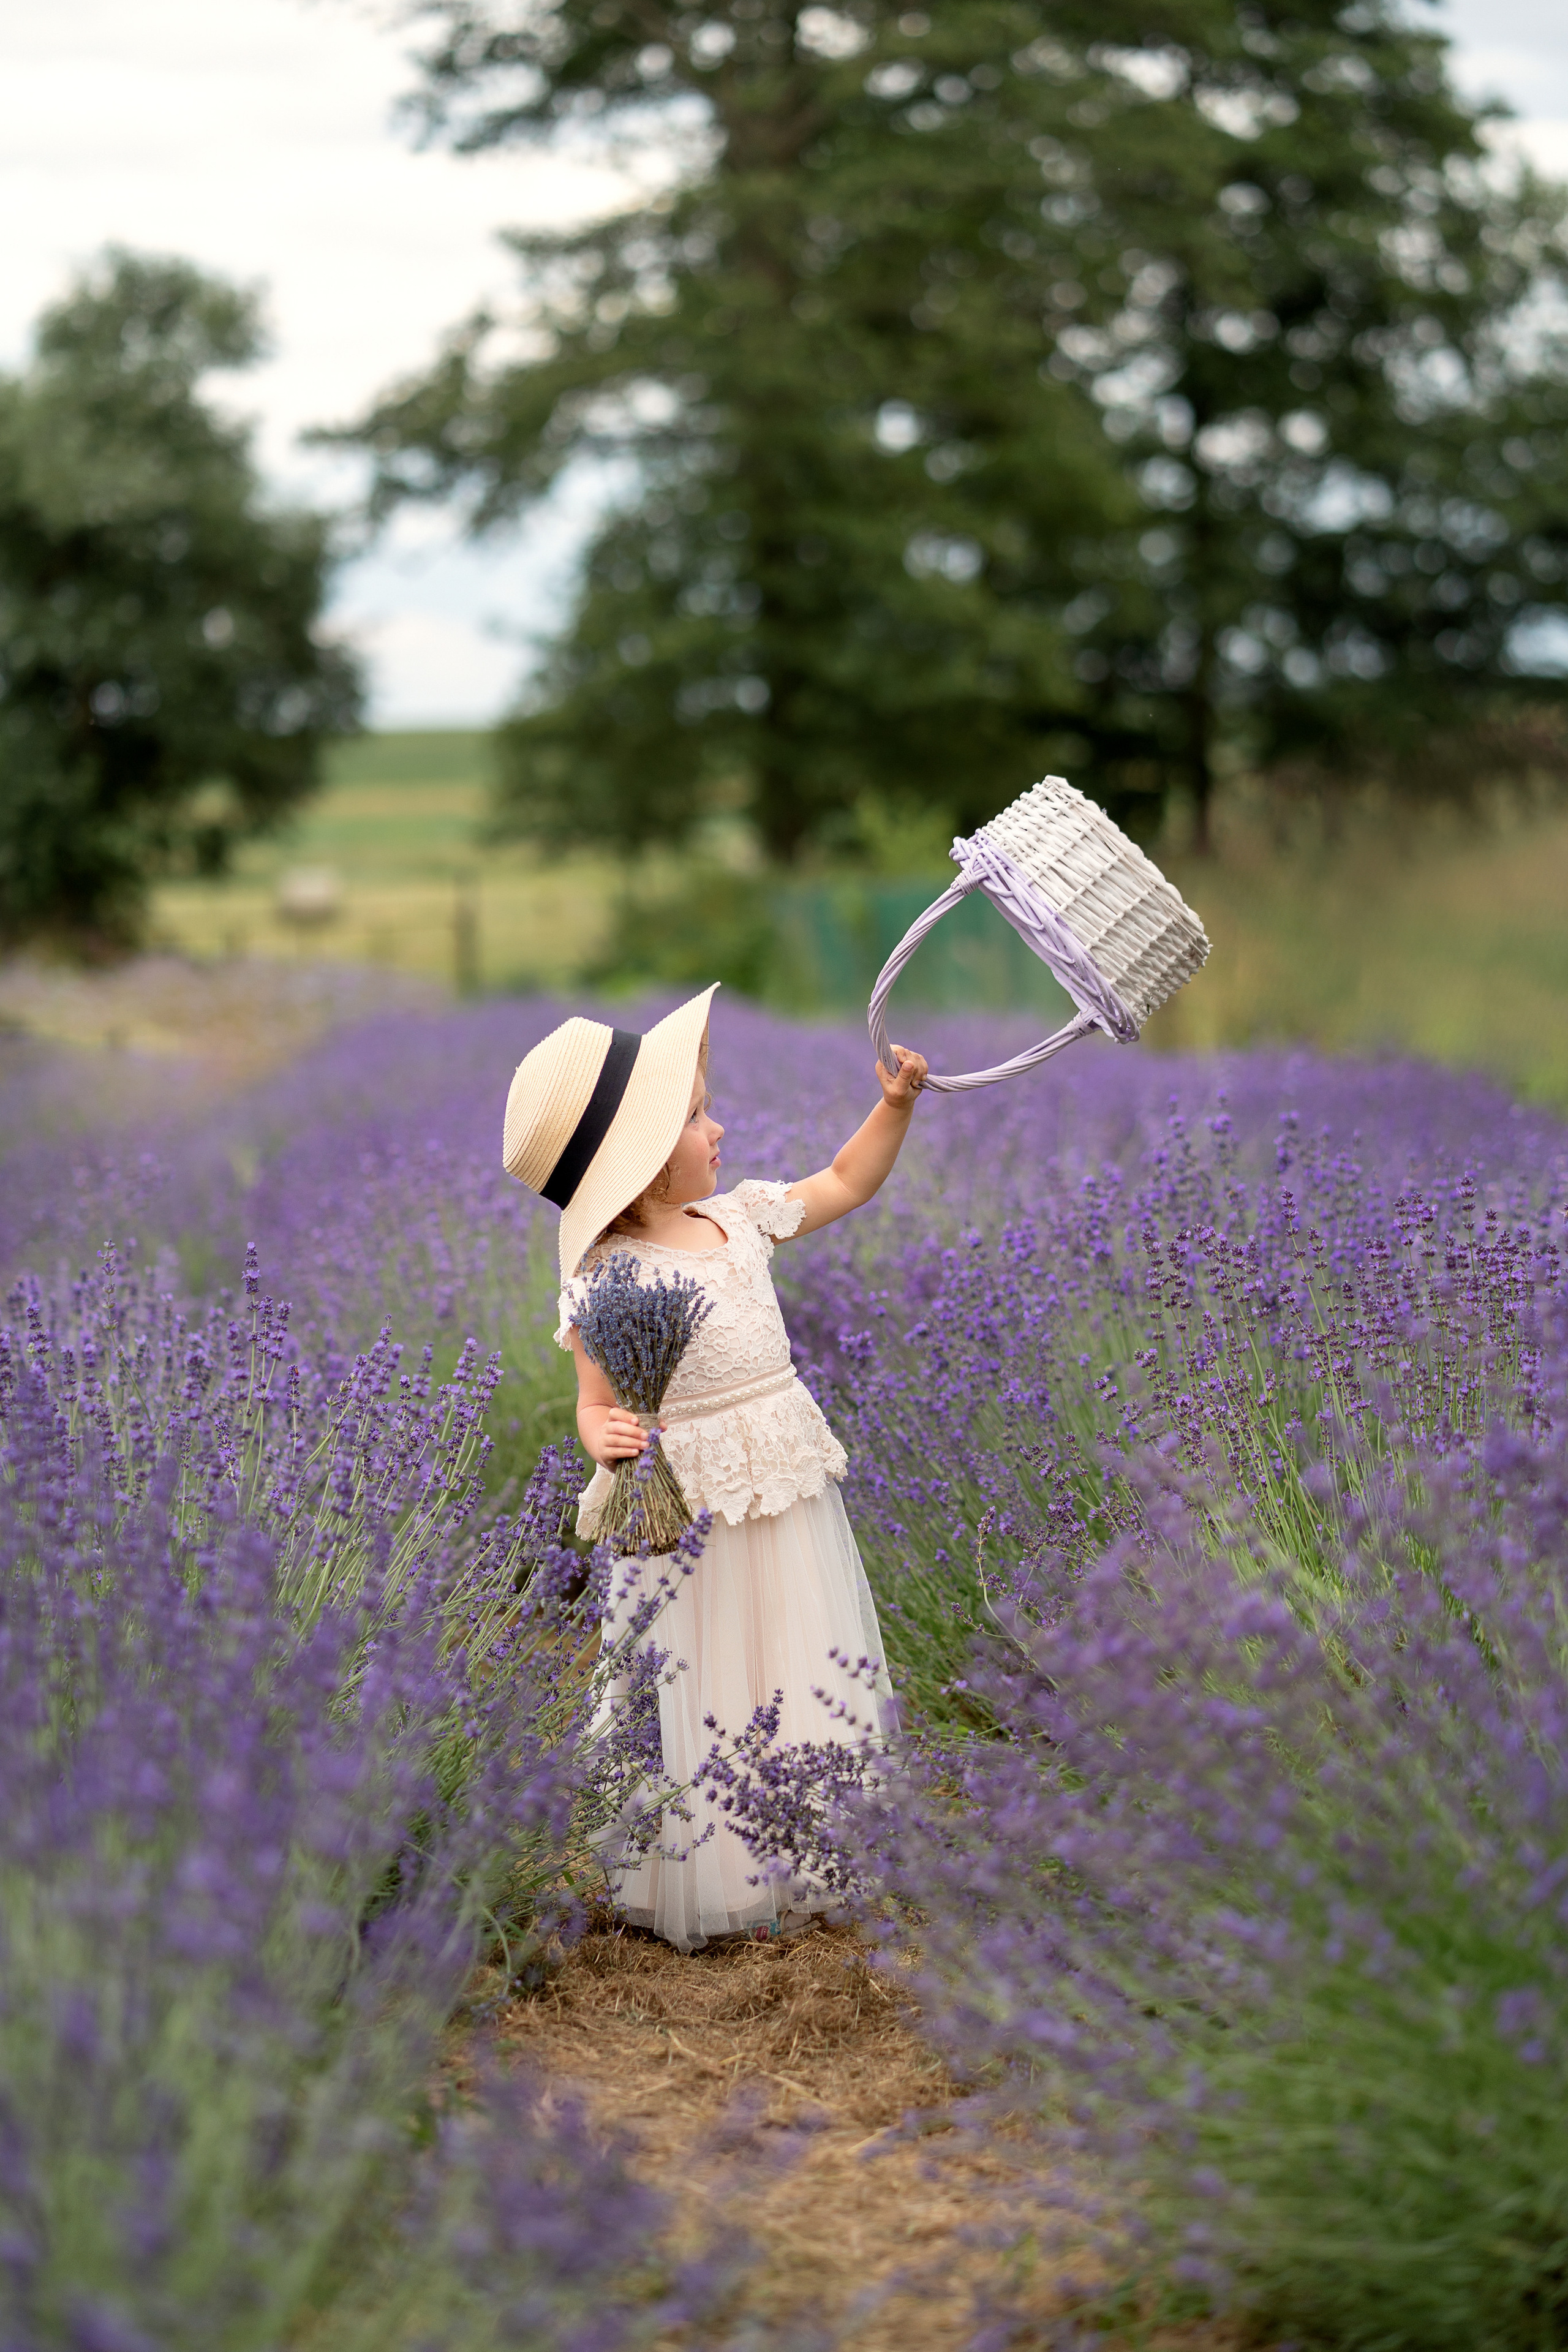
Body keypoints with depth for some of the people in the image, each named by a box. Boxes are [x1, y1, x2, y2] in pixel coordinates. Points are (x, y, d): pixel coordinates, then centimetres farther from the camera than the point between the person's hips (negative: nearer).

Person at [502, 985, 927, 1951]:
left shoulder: (737, 1218, 3)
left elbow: (844, 1184, 18)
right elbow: (599, 1404, -14)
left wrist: (896, 1105, 8)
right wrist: (608, 1440, -36)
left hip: (793, 1502, 7)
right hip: (692, 1518, -7)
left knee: (812, 1687, 17)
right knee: (711, 1701, 1)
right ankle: (711, 1885, 21)